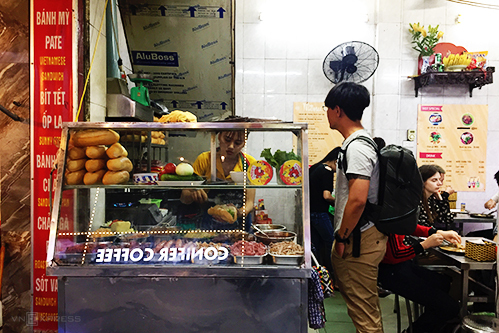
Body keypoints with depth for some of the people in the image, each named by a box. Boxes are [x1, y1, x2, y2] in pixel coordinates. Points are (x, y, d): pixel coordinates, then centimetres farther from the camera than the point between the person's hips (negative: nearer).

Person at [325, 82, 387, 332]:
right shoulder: (358, 142, 15)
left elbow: (358, 199, -28)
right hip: (358, 237, 10)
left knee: (362, 308, 0)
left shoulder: (357, 147, -18)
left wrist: (342, 238, -17)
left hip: (359, 239, -10)